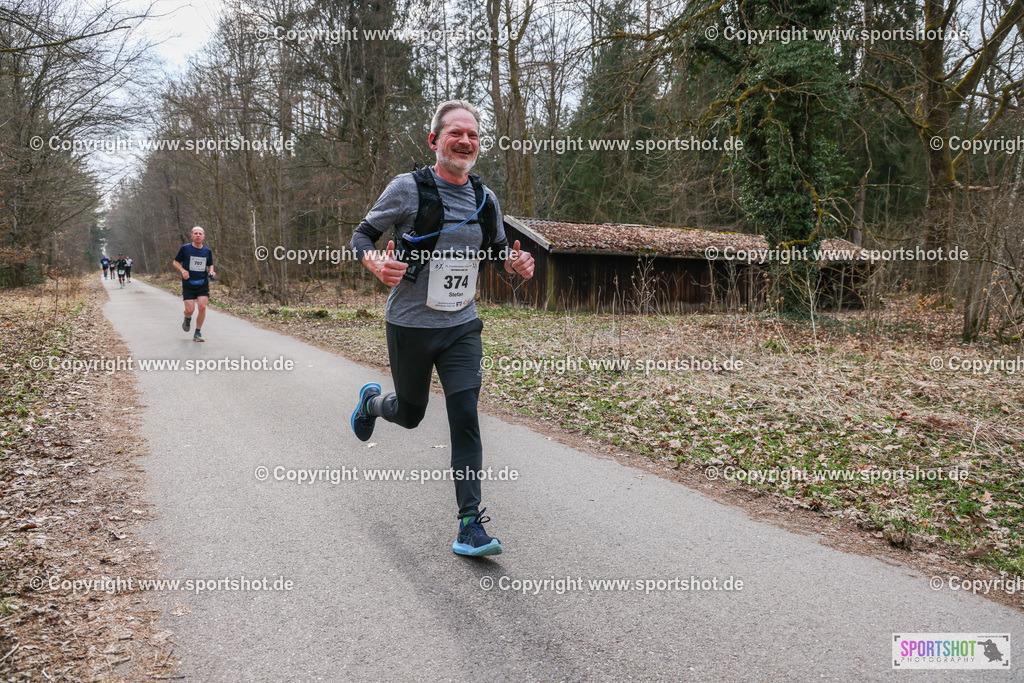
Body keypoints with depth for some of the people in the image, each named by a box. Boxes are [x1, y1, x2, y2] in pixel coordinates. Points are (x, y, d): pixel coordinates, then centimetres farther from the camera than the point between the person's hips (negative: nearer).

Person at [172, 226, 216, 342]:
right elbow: (175, 262, 8)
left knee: (202, 307, -14)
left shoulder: (207, 251, 7)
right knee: (190, 309, -10)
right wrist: (182, 271, -11)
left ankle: (197, 333, 2)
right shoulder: (185, 248, 0)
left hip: (203, 285, 2)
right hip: (188, 284, -2)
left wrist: (211, 272, 0)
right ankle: (187, 319, 30)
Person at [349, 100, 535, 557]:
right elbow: (362, 235, -2)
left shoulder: (486, 200, 4)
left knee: (465, 418, -8)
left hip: (461, 327, 3)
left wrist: (516, 264, -7)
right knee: (410, 413, 14)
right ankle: (371, 402, 52)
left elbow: (499, 250, 18)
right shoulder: (407, 188, -10)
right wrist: (375, 264, -25)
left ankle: (470, 527, -2)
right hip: (409, 325, -2)